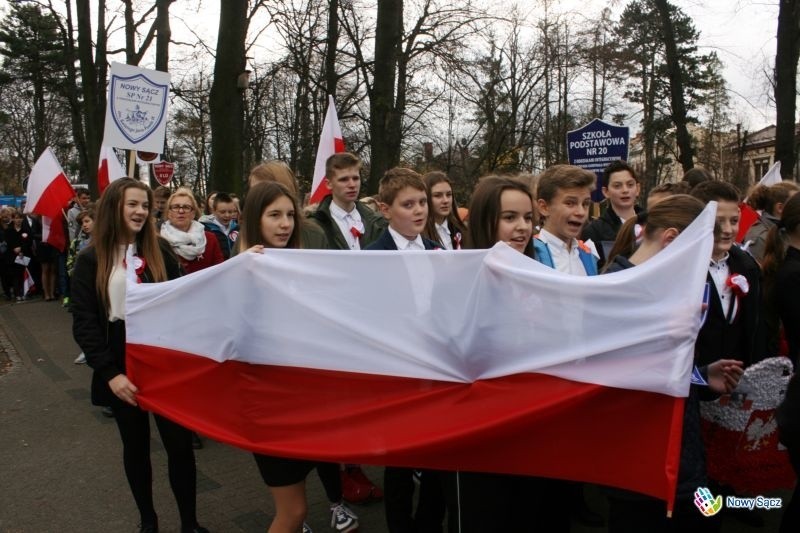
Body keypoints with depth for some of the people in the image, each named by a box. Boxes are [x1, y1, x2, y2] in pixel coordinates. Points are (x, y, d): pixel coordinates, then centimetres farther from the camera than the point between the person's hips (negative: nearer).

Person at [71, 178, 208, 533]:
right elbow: (84, 324, -6)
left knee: (180, 444, 3)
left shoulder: (160, 251, 3)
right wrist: (110, 373, -15)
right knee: (136, 446, 13)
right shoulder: (91, 259, -2)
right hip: (122, 369, -1)